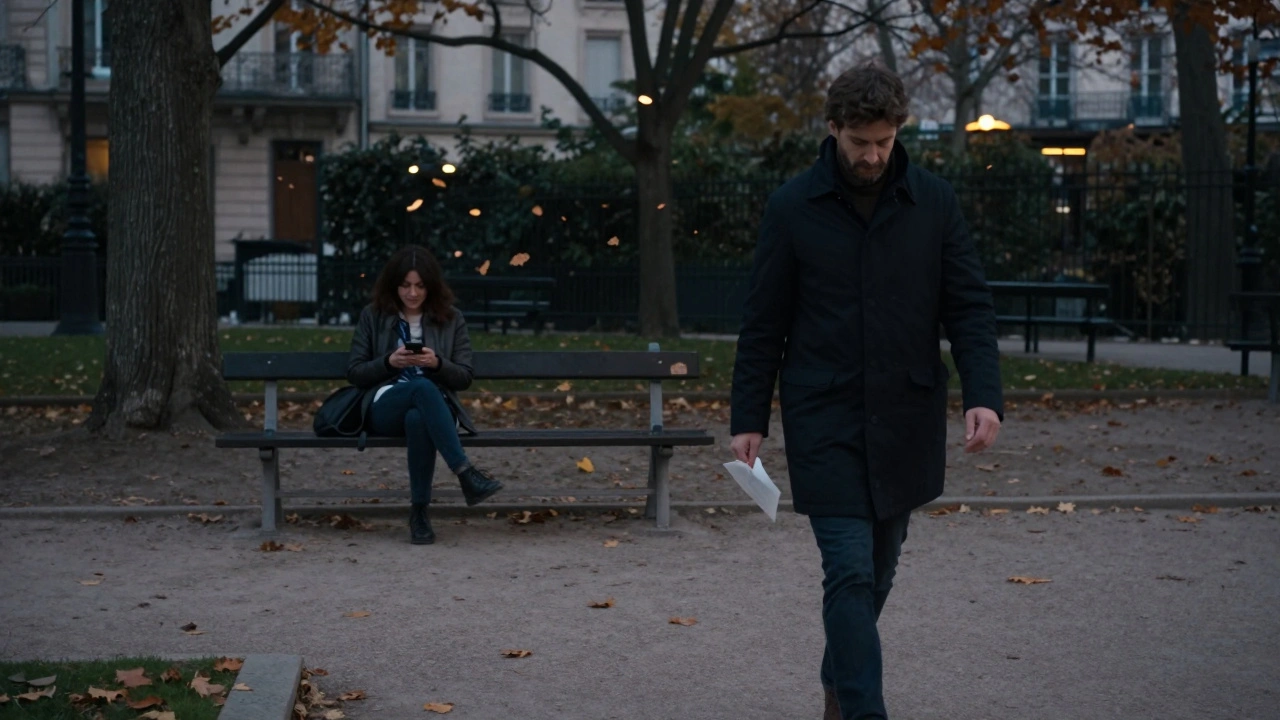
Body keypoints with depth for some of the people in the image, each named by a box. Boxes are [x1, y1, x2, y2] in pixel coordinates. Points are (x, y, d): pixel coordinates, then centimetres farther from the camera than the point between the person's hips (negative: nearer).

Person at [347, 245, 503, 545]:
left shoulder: (451, 319, 13)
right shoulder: (372, 317, 12)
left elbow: (464, 377, 9)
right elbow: (354, 373, 9)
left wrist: (437, 363, -11)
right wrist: (388, 362, -9)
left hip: (433, 407, 1)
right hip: (385, 408, -1)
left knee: (418, 419, -40)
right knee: (422, 387, -38)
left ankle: (419, 512, -32)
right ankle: (466, 474, -45)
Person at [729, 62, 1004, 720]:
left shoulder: (934, 203, 2)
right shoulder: (791, 208, -3)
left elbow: (969, 307, 0)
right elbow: (763, 324, 1)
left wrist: (984, 393, -14)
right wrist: (748, 418, -1)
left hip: (905, 420, 3)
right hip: (824, 420, -3)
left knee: (879, 568, 15)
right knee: (851, 573, -10)